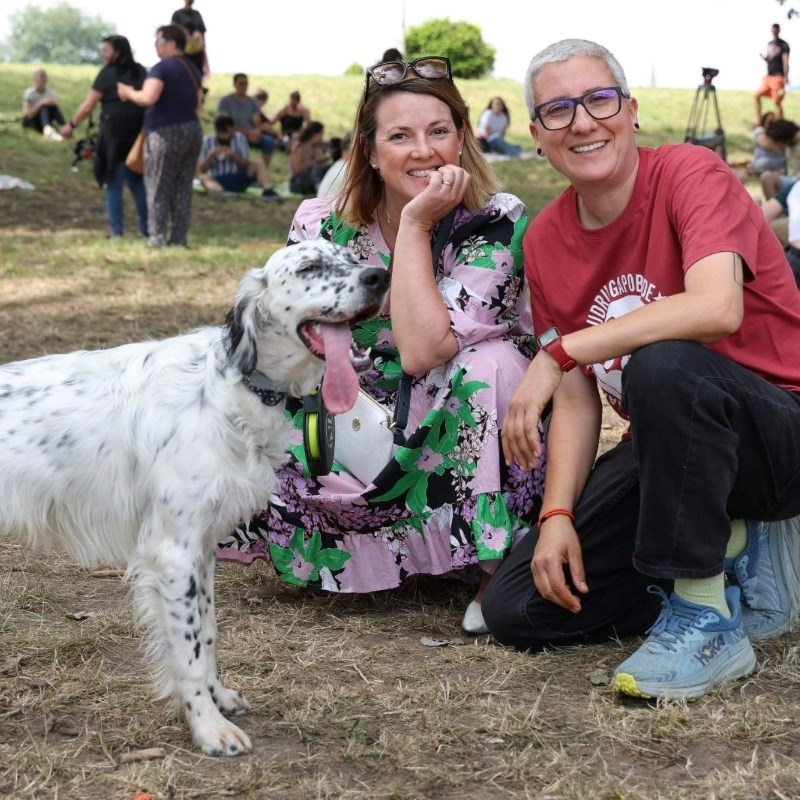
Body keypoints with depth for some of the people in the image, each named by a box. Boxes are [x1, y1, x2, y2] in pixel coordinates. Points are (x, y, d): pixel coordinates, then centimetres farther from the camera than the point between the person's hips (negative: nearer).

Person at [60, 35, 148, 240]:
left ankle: (116, 231, 3)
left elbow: (87, 107, -7)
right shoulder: (140, 72, 9)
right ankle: (147, 228, 15)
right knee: (137, 181, 15)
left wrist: (71, 125, 5)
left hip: (114, 134, -5)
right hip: (138, 133, 5)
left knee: (114, 183, 3)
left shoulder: (108, 74, -9)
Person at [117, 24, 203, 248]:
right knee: (183, 188, 9)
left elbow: (148, 97, -24)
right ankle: (179, 238, 10)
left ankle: (158, 238, 0)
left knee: (159, 188, 0)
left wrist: (129, 92, -7)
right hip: (192, 130, 7)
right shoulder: (192, 69, 13)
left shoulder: (162, 68, -13)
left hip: (166, 133, -7)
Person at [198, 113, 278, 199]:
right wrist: (211, 155, -20)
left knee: (259, 164, -18)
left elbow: (246, 164, 0)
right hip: (219, 181, -2)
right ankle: (218, 191, -64)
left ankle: (267, 189, -41)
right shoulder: (208, 141, -1)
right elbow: (201, 170, -3)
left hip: (239, 179, 2)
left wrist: (233, 155, -17)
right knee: (204, 178, -32)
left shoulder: (239, 138, 3)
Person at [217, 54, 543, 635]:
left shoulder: (497, 224, -15)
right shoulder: (321, 224, -4)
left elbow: (423, 351, -27)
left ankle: (502, 568, -22)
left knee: (492, 362, -34)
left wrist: (415, 225, -24)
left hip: (462, 451, -3)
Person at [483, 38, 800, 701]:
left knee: (662, 363, -39)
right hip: (665, 450, 7)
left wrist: (560, 349, -31)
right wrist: (558, 514, -10)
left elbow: (716, 309, -36)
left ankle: (707, 621, -24)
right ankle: (736, 558, 5)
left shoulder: (690, 174, -16)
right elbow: (577, 397, 5)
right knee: (514, 609, -6)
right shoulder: (545, 241, 3)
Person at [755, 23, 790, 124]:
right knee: (757, 96, 7)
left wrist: (786, 77, -21)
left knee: (777, 102, -9)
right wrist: (764, 57, -1)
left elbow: (785, 62, -12)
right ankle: (758, 122, 14)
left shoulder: (783, 45, -6)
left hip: (778, 77, -8)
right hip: (768, 76, 8)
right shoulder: (769, 44, 14)